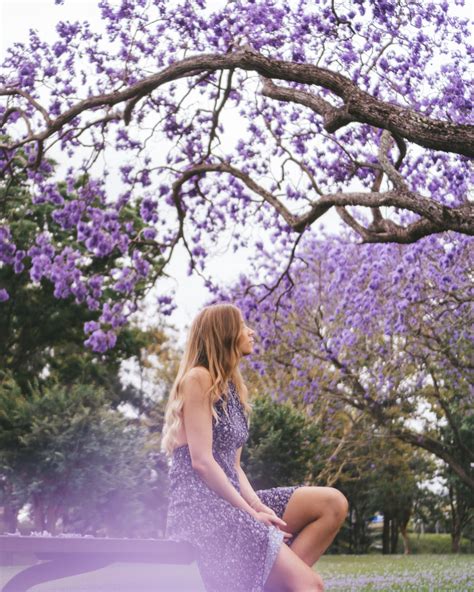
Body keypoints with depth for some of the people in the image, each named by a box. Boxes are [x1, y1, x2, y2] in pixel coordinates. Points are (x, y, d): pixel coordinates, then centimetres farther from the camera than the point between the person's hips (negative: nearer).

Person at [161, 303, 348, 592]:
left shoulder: (232, 388, 21)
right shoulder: (198, 379, -6)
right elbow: (201, 462, -14)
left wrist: (259, 506, -2)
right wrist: (251, 513, -14)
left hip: (228, 501, 9)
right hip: (202, 507, -9)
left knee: (333, 503, -5)